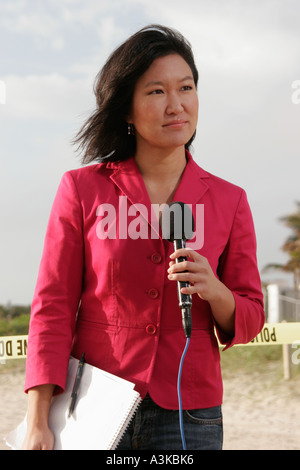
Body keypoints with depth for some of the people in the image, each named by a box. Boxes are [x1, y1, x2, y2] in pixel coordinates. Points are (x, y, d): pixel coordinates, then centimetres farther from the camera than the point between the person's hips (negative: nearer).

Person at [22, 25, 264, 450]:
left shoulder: (229, 200, 2)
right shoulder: (82, 189, -2)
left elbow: (249, 322, 6)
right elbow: (53, 307, -3)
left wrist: (215, 291, -16)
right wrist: (37, 423, -9)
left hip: (188, 414, 1)